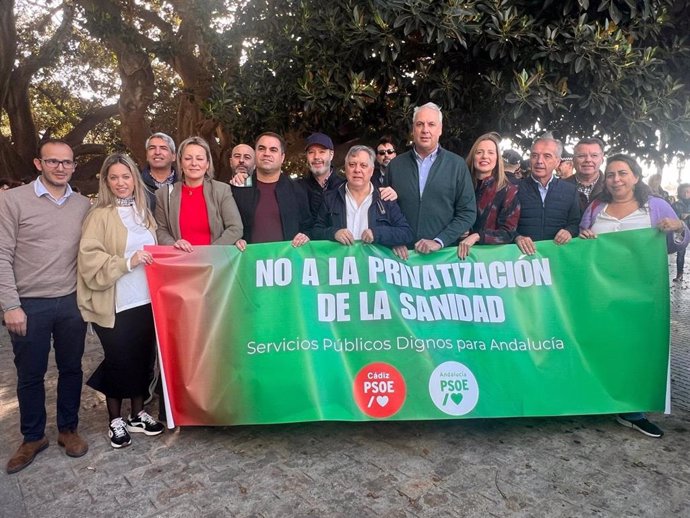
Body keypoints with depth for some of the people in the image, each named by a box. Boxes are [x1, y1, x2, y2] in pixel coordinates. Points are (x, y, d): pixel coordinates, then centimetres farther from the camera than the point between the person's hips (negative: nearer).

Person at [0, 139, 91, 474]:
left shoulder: (83, 205, 5)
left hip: (72, 303, 2)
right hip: (29, 305, -2)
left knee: (71, 369, 13)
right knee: (30, 375, 12)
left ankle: (68, 429, 31)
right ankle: (33, 437, 30)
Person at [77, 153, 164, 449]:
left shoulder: (143, 211, 11)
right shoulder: (100, 215, -7)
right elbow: (90, 259, -15)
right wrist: (127, 262, -21)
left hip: (145, 300, 5)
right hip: (115, 305, -5)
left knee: (143, 358, 13)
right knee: (118, 360, 7)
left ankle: (138, 414, 30)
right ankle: (115, 421, 25)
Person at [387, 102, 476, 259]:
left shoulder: (457, 165, 0)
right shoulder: (396, 164, 4)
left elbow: (468, 212, -2)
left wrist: (439, 241, -12)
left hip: (444, 253, -1)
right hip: (404, 254, 1)